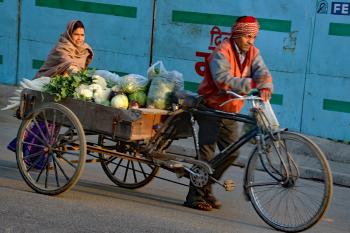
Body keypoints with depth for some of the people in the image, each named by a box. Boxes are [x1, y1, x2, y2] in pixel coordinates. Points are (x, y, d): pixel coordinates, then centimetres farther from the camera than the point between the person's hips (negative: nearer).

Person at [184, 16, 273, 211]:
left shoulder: (252, 52, 2)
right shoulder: (222, 53, -18)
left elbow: (262, 72, -13)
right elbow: (223, 80, -33)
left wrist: (265, 88, -35)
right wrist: (252, 84, -41)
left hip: (230, 111, 7)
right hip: (211, 108, -7)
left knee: (232, 152, 7)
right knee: (207, 154, -10)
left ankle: (205, 189, 22)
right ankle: (195, 197, -2)